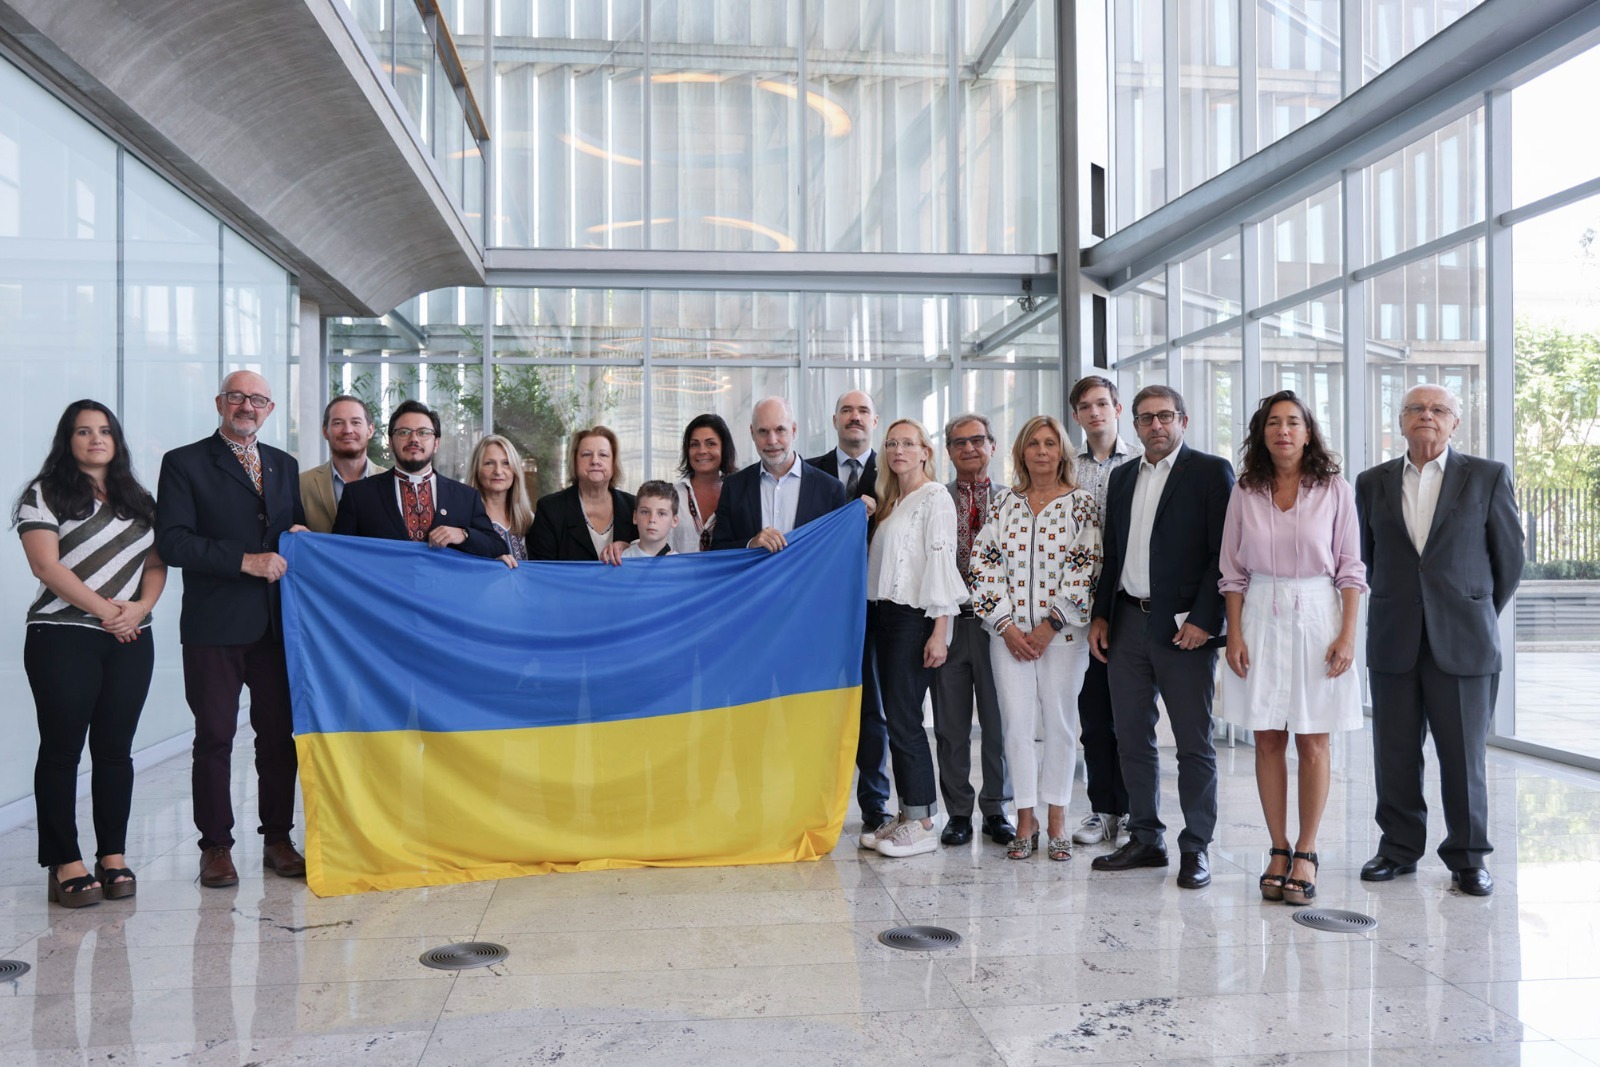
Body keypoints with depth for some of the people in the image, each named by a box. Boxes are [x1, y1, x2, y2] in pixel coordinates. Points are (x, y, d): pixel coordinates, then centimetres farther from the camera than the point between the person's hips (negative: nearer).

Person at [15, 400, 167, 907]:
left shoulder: (138, 500, 16)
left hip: (130, 640, 4)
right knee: (62, 749, -1)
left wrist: (140, 607, -6)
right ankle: (65, 864, 5)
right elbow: (46, 565, -9)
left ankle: (113, 858, 12)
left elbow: (156, 564, 12)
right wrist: (104, 609, -14)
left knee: (115, 748, 6)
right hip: (63, 638, -4)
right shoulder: (44, 495, 1)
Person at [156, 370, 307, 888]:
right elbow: (171, 542, -9)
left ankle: (278, 839, 18)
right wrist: (245, 560, -16)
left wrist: (301, 535, 0)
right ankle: (216, 847, 13)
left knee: (280, 734, 7)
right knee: (214, 738, 2)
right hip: (214, 626, -4)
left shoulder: (284, 465, 17)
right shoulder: (184, 463, 1)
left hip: (277, 624, 4)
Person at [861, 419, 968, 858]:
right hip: (882, 614, 8)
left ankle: (923, 823, 0)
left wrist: (939, 629, -19)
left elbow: (941, 560, -14)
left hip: (914, 617, -8)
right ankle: (907, 816, 15)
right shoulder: (891, 500, 19)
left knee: (903, 718, -8)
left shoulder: (935, 497, -6)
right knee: (895, 717, 8)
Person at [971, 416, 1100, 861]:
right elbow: (984, 565, 4)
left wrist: (1049, 627, -10)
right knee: (1017, 722, 0)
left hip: (1062, 631, -2)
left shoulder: (1082, 505, 1)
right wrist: (1006, 626, -5)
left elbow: (1085, 571, -6)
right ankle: (1025, 820, 11)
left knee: (1060, 723, 4)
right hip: (1009, 634, 2)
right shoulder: (1004, 505, 8)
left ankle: (1056, 820, 16)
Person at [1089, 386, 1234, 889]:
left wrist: (1203, 619, -15)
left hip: (1185, 627, -6)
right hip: (1127, 624, 6)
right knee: (1132, 739, 10)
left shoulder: (1211, 471, -2)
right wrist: (1101, 615, 9)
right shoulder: (1122, 477, 16)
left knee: (1194, 744, 2)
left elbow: (1224, 553, -9)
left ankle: (1196, 848, 12)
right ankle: (1145, 839, 22)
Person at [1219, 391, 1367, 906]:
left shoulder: (1334, 490, 0)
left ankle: (1305, 854, 11)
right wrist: (1234, 633, -1)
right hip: (1261, 618, 2)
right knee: (1268, 741, 5)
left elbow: (1350, 568, 1)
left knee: (1312, 743, 2)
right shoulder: (1245, 492, 5)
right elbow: (1233, 571, 7)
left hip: (1316, 616, -2)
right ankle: (1278, 850, 15)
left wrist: (1348, 634, -7)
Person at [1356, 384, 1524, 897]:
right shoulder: (1373, 483, 8)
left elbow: (1509, 556, 7)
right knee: (1394, 754, 7)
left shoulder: (1488, 477, 2)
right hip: (1393, 642, 2)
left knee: (1464, 755, 2)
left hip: (1462, 642, -2)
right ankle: (1400, 847, 20)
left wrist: (1479, 618, 13)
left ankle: (1468, 858, 16)